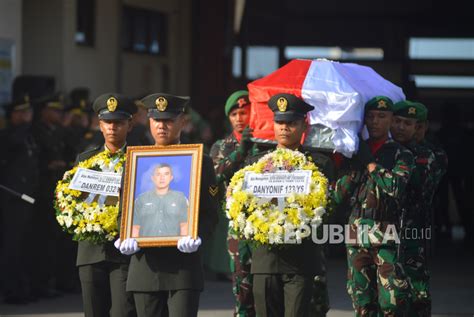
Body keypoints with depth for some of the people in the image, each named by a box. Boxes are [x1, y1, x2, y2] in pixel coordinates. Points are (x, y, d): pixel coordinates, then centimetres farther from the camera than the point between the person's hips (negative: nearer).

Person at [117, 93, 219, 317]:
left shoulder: (200, 162, 6)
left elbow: (210, 213, 1)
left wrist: (197, 237, -18)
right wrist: (126, 237, -8)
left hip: (184, 265, -3)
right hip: (146, 263, 3)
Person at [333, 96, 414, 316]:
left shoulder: (401, 155, 4)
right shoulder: (354, 152, 15)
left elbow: (396, 188, -14)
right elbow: (338, 196, 9)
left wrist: (369, 163, -7)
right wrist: (354, 168, -3)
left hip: (388, 237, -4)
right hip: (357, 236, 4)